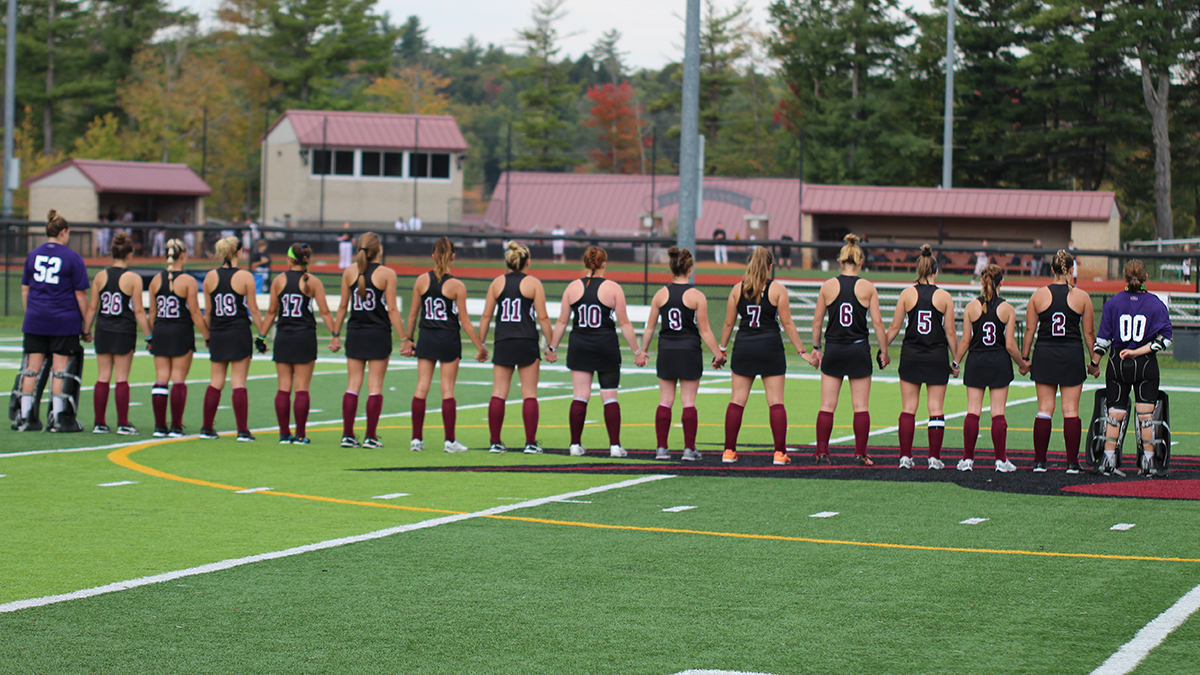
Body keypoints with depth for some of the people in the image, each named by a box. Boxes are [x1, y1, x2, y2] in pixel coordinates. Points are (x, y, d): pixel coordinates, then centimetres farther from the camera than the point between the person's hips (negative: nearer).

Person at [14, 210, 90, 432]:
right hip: (64, 322, -4)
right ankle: (58, 418, 1)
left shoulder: (32, 255, 8)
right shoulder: (72, 258, -5)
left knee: (32, 367, 6)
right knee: (60, 368, 0)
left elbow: (24, 290, 13)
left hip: (35, 322, 4)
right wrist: (87, 326, -1)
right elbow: (81, 295, -6)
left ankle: (25, 416, 6)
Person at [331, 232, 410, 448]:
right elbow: (392, 310, -10)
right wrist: (404, 339, -6)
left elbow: (343, 306, 5)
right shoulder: (387, 274, -8)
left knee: (353, 384, 7)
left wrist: (336, 334, 13)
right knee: (375, 387, 2)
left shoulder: (349, 272, 2)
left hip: (355, 333, 3)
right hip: (379, 333, -3)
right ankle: (371, 436, 3)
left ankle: (347, 434, 4)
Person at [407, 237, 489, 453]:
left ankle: (417, 438, 5)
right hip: (449, 339, -3)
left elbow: (413, 315, 5)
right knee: (447, 390, 3)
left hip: (426, 338, 3)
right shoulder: (456, 286, -10)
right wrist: (480, 347, 1)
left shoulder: (422, 281, -2)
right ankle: (450, 440, 5)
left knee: (422, 388, 6)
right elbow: (465, 321, -7)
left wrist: (408, 339, 17)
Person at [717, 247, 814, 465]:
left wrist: (722, 349, 19)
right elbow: (787, 324, -3)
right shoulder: (777, 289, -2)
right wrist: (802, 351, 3)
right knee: (776, 403, 0)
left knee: (737, 401, 6)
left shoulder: (738, 289, 4)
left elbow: (728, 323, 7)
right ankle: (780, 453, -2)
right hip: (770, 347, -2)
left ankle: (729, 451, 5)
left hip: (744, 347, 2)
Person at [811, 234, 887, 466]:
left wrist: (816, 348, 14)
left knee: (827, 406, 6)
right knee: (861, 406, 5)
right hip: (859, 350, -1)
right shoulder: (868, 288, -4)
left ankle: (822, 453, 3)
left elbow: (817, 320, 3)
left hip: (833, 351, 1)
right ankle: (861, 454, 4)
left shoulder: (828, 286, -1)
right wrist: (884, 351, 6)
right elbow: (878, 322, -4)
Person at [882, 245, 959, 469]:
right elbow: (950, 332, -2)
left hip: (911, 356, 1)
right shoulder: (944, 297, -4)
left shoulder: (907, 294, -2)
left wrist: (884, 349, 13)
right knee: (936, 408, 4)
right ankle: (934, 457, 3)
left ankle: (905, 456, 2)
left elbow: (894, 328, 0)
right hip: (937, 356, -1)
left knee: (908, 408, 6)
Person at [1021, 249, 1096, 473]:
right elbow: (1089, 332, 2)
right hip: (1072, 355, -1)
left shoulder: (1039, 295, 1)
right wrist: (1094, 362, 10)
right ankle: (1072, 462, 2)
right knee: (1071, 410, 2)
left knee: (1044, 410, 5)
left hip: (1045, 354, 1)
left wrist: (1024, 358, 10)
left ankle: (1039, 461, 5)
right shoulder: (1082, 296, -2)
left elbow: (1030, 330, 2)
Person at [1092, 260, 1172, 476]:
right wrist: (1139, 352, -11)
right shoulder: (1156, 304, -2)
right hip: (1146, 366, -1)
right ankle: (1148, 462, 1)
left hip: (1117, 364, 1)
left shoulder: (1113, 302, -1)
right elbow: (1165, 337, -10)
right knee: (1145, 413, 1)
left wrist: (1094, 362, 8)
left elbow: (1103, 338, -1)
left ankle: (1108, 460, 3)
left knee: (1114, 413, 5)